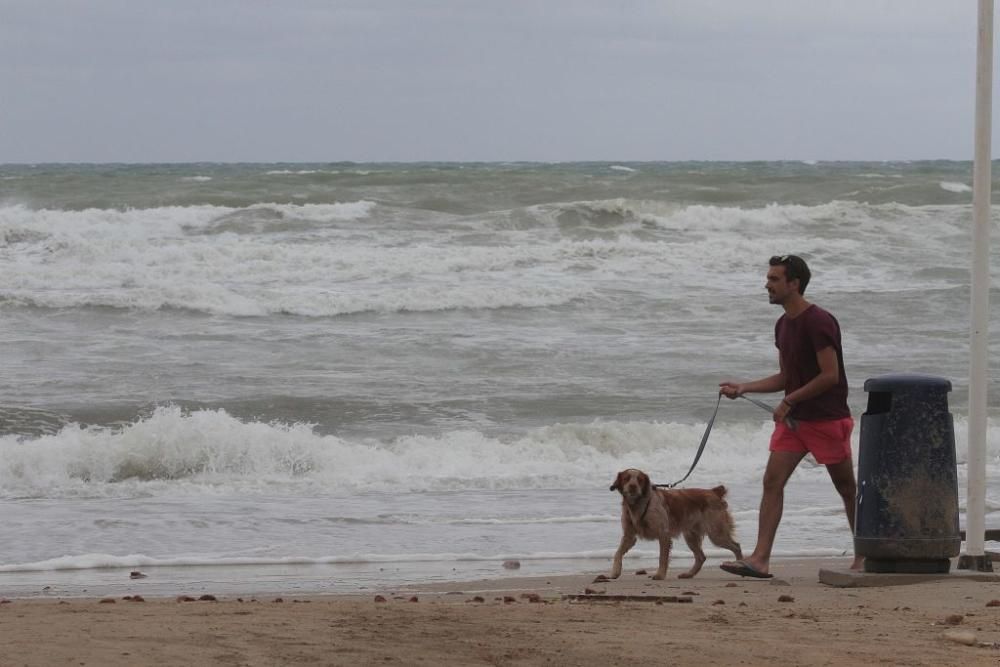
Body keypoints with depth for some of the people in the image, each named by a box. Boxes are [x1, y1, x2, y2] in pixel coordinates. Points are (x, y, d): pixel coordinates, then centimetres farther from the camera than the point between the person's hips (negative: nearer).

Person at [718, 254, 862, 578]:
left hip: (827, 418, -8)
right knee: (772, 481, -4)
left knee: (847, 488, 5)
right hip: (794, 418, 8)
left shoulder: (819, 323, -16)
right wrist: (743, 388, 9)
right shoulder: (783, 325, 12)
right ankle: (760, 559, -10)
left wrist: (790, 400, -16)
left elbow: (830, 375, -19)